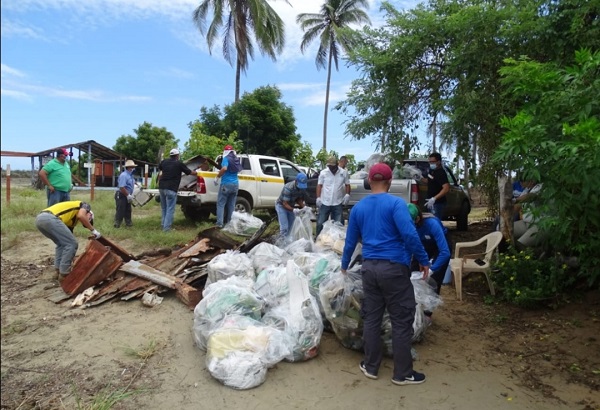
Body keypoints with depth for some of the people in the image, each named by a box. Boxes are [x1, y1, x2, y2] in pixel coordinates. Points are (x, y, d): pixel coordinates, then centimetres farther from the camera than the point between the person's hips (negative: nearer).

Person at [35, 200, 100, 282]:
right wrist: (93, 230, 2)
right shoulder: (85, 205, 19)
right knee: (72, 244, 0)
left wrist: (72, 258, 42)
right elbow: (81, 216, -7)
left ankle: (59, 270, 26)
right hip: (49, 218, -9)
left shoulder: (72, 220, 36)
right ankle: (64, 274, 6)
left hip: (39, 219, 9)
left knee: (62, 244, 27)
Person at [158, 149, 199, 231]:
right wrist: (196, 173, 32)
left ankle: (163, 225, 23)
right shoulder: (179, 164, 0)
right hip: (171, 189, -6)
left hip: (162, 187, 6)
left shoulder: (164, 162, 12)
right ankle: (166, 227, -5)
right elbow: (189, 172, 12)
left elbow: (159, 168, 35)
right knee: (170, 209, -3)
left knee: (163, 208, 18)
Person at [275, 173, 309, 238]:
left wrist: (303, 207, -16)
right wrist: (293, 210, -45)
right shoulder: (288, 188, -35)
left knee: (291, 227, 10)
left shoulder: (302, 188, -14)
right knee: (284, 227, -13)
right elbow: (285, 204, -32)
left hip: (290, 206, 7)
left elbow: (299, 199, 1)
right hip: (281, 205, -7)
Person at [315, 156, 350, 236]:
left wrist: (347, 194, -7)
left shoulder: (344, 172, 2)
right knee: (320, 223, 6)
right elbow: (319, 185, 3)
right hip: (325, 202, 0)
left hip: (338, 203, 0)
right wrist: (318, 197, -5)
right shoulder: (323, 173, 0)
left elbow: (347, 184, 8)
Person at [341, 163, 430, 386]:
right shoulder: (396, 203, -9)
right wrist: (424, 261, -5)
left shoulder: (358, 207, 8)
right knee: (402, 321, 8)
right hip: (394, 268, -5)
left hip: (369, 268, 5)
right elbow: (409, 235, -18)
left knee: (371, 318, 15)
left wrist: (344, 265, 28)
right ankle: (403, 373, 19)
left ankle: (371, 367, 26)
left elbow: (350, 241, 14)